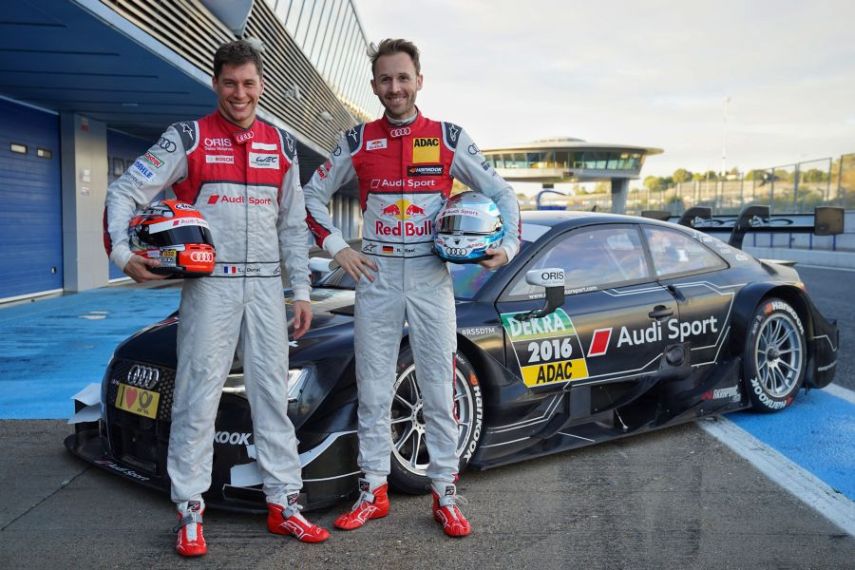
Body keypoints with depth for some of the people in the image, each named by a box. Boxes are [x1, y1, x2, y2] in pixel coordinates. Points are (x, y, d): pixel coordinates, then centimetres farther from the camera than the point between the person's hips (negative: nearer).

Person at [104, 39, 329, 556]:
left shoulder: (282, 145, 10)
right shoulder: (188, 138, -1)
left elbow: (293, 224, 12)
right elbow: (125, 192, -1)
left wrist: (301, 290, 8)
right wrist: (122, 252, -15)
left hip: (265, 286, 4)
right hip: (209, 284, -3)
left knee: (273, 394, 7)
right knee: (198, 396, 0)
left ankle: (284, 504, 17)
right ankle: (190, 512, 12)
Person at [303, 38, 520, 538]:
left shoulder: (449, 138, 3)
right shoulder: (357, 141, 6)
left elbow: (501, 192, 7)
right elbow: (313, 195, 14)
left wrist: (509, 245, -8)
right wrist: (336, 247, 2)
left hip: (431, 276, -1)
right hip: (376, 275, 1)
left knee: (440, 390, 2)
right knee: (373, 389, 7)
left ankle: (446, 495, 14)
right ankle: (374, 492, 20)